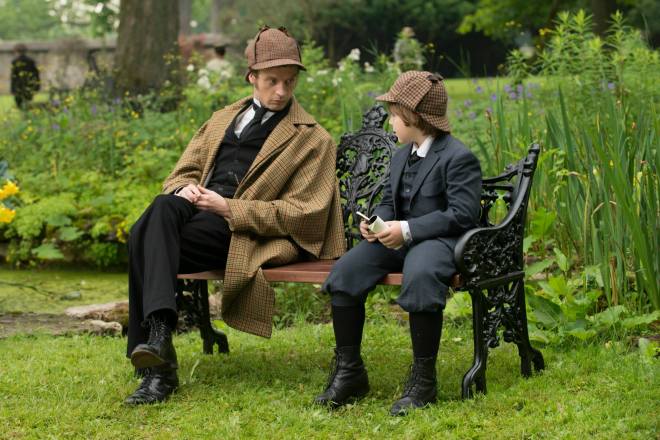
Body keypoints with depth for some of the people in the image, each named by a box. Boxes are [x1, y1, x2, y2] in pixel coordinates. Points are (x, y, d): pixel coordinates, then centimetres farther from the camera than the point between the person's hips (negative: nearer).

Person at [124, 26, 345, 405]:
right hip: (196, 209, 5)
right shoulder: (223, 119, 24)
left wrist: (229, 208, -12)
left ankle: (156, 354, -33)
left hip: (241, 231, -5)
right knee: (163, 207, -32)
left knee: (146, 240, -30)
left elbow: (300, 214, -3)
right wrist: (184, 188, -3)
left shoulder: (313, 139, 5)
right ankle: (158, 331, -41)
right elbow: (186, 169, 25)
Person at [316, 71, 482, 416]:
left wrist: (407, 230, -22)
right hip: (398, 238, 8)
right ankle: (349, 372, -8)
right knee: (345, 270, -16)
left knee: (420, 274, -41)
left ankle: (423, 379, -26)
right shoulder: (400, 157, 19)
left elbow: (462, 214, -18)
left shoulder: (458, 158, -10)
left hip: (437, 239, -8)